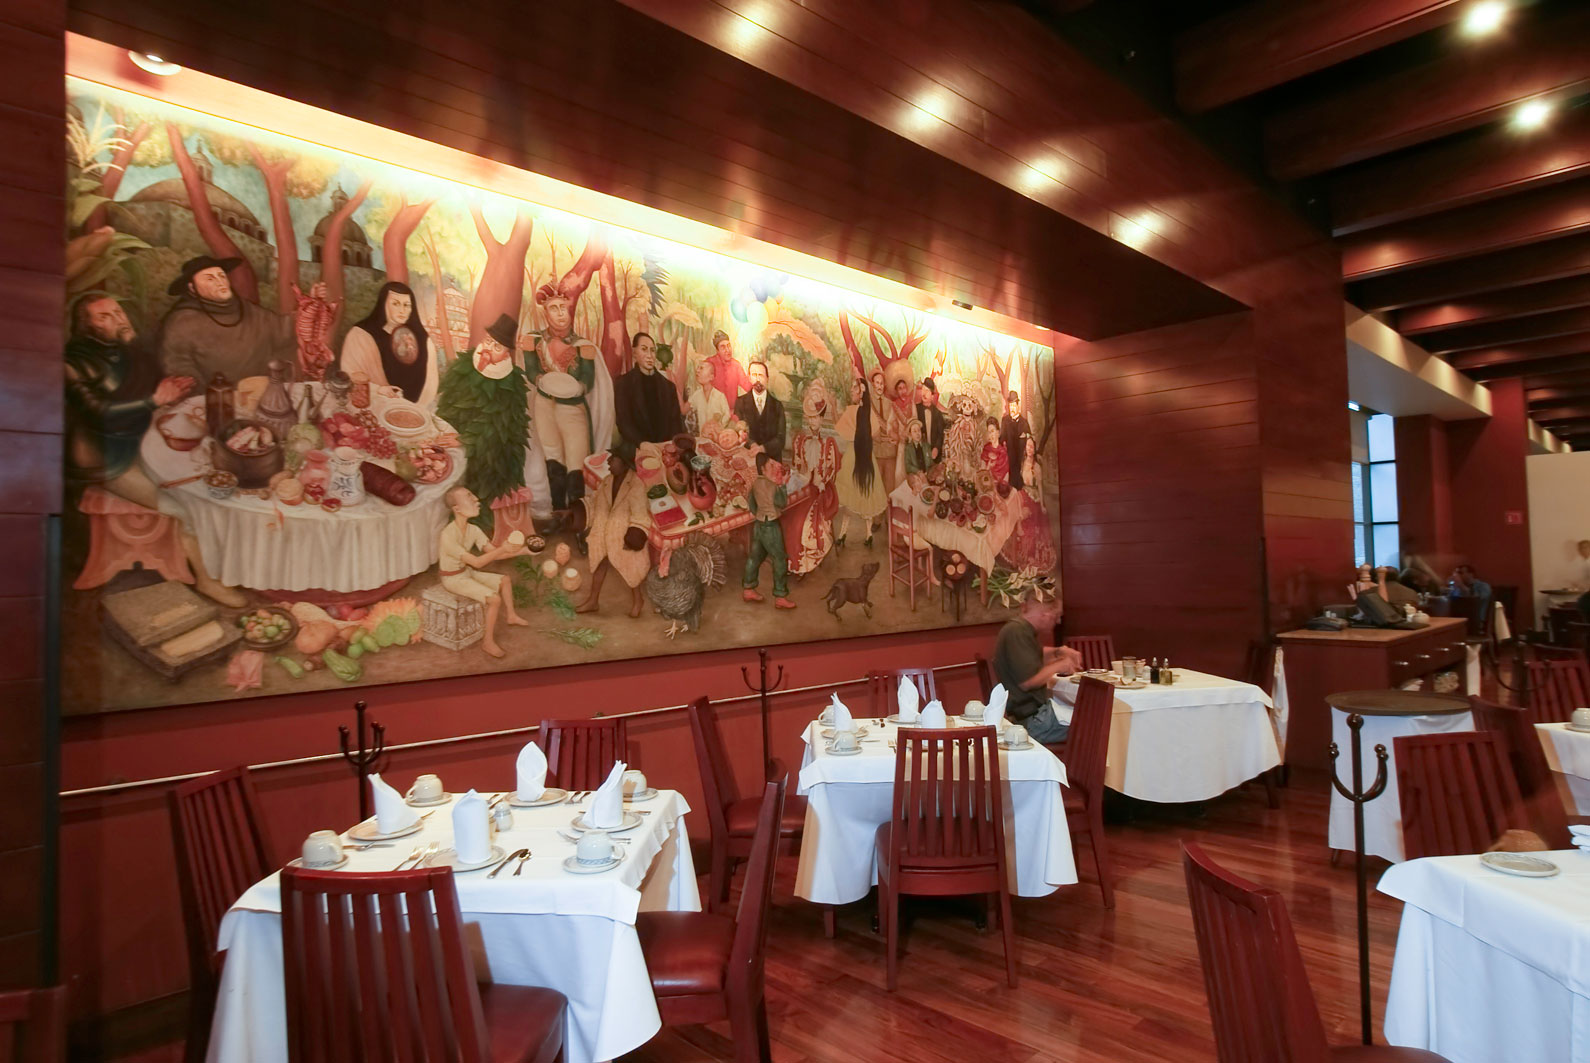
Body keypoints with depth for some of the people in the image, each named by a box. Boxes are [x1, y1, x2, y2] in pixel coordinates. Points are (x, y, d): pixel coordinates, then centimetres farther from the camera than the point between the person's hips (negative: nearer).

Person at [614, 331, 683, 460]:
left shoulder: (668, 385, 15)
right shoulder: (623, 383, 4)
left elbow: (675, 419, 7)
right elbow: (623, 421, -4)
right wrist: (643, 444, -21)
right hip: (636, 448, -3)